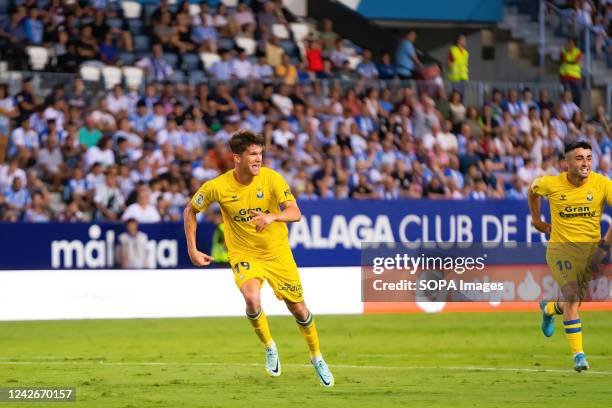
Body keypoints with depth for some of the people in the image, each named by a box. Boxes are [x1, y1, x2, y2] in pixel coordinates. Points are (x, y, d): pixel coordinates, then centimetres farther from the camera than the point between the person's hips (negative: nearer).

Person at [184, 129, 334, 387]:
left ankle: (317, 357, 33)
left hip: (277, 252, 1)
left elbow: (295, 213, -23)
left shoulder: (271, 178, -16)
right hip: (243, 254, -1)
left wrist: (272, 217, -44)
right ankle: (269, 347, -1)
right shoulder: (217, 187, -15)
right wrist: (192, 250, -2)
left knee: (298, 308, 7)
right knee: (252, 299, -29)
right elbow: (190, 211, 2)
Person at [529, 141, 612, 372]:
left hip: (592, 247, 2)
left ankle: (549, 309, 46)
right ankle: (578, 353, -17)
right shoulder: (551, 184, -7)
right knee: (572, 296, -18)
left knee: (574, 301, 10)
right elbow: (533, 190, 16)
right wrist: (537, 221, 18)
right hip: (560, 247, -2)